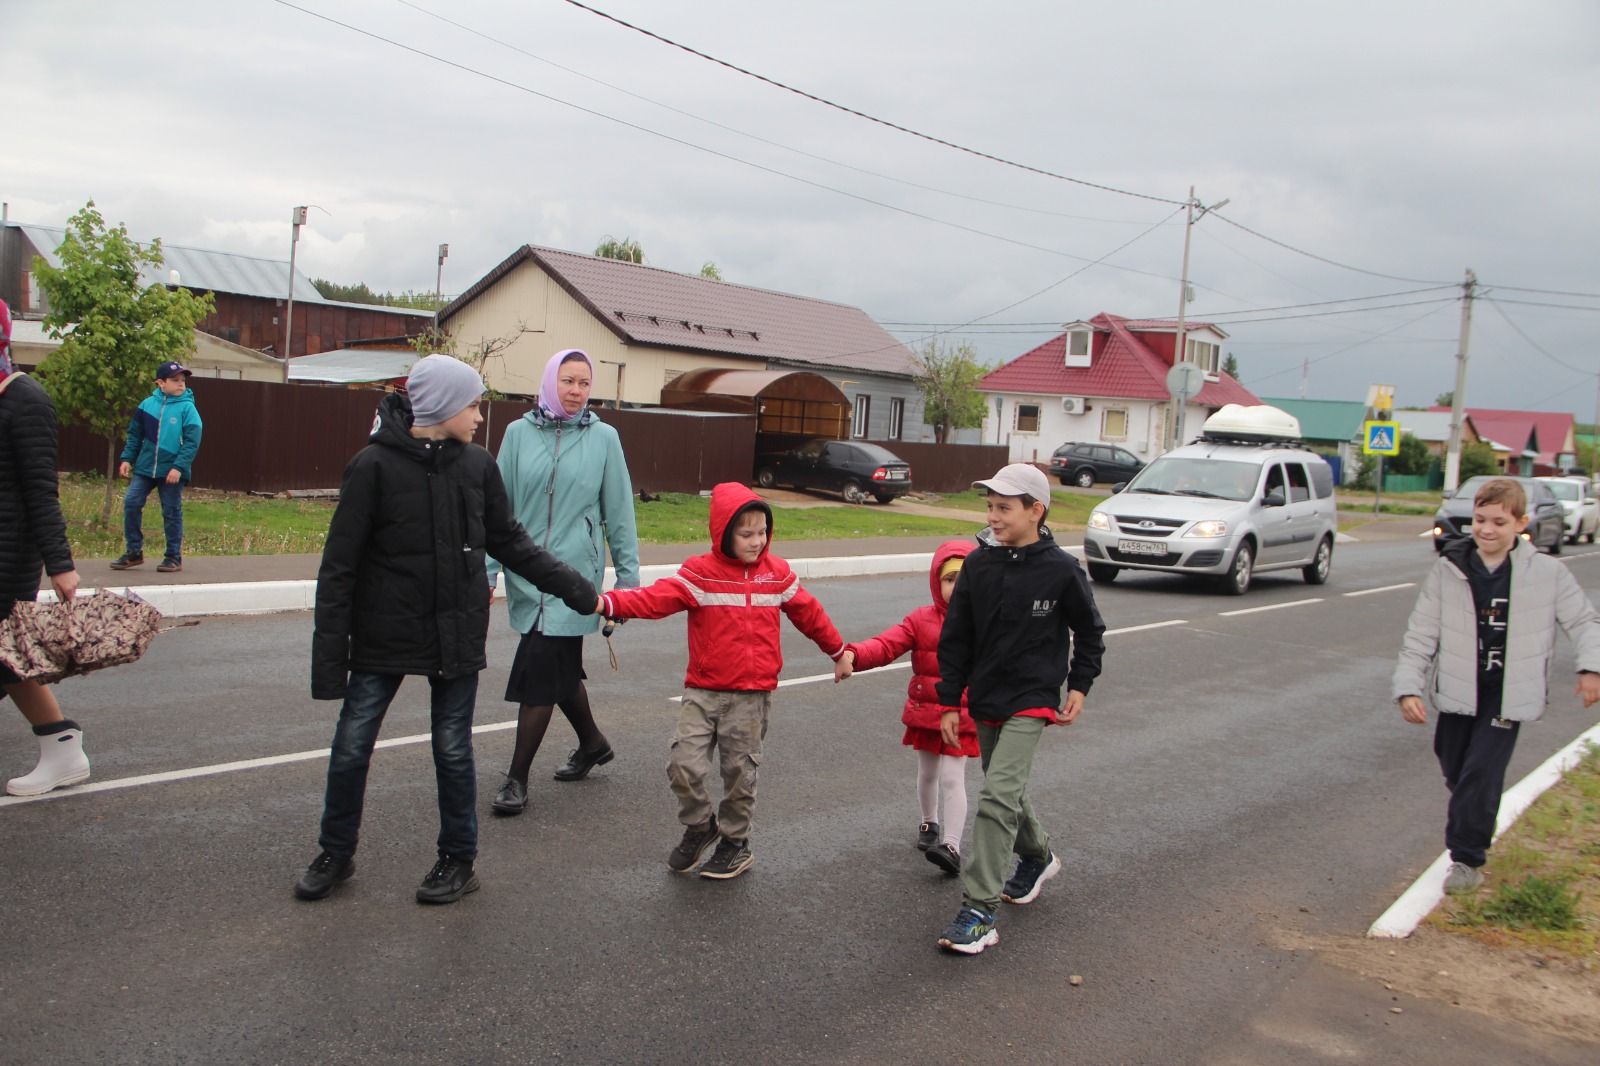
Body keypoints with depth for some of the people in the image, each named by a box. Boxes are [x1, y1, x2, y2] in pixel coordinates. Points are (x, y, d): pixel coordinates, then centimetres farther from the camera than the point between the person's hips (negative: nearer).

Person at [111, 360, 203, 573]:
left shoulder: (187, 407, -7)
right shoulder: (147, 404, 4)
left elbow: (192, 441, -12)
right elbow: (135, 434, 13)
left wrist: (179, 467, -18)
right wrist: (127, 458, 6)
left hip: (172, 470, -4)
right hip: (145, 467, 4)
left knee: (172, 512, 3)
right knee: (131, 503, -1)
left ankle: (174, 556, 14)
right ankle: (134, 552, 12)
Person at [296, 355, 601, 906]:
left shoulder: (477, 465, -1)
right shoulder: (374, 465, -12)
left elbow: (511, 543, 9)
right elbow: (339, 567, -10)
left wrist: (581, 593, 6)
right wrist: (330, 655, -12)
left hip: (456, 635, 2)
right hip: (384, 635, -2)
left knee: (453, 748, 9)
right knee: (351, 745, 6)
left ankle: (459, 860, 25)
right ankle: (336, 854, 29)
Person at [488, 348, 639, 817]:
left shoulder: (603, 438, -2)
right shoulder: (519, 433, 2)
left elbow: (618, 512, 2)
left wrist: (627, 576, 3)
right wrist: (487, 570, 1)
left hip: (573, 573, -3)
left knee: (539, 671, -7)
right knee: (560, 669, 16)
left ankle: (517, 779, 4)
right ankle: (593, 744, 40)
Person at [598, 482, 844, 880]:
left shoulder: (778, 574, 4)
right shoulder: (699, 573, -6)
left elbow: (809, 613, 17)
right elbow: (657, 597, -19)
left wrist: (838, 650, 28)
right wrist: (610, 603, -36)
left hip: (752, 695, 1)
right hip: (703, 692, -1)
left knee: (739, 772, 9)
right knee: (683, 764, -7)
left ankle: (735, 843, 29)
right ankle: (699, 827, 21)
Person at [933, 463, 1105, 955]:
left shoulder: (1061, 571, -11)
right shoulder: (978, 564, -3)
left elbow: (1089, 631, 5)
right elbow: (956, 637, 2)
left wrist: (1079, 686, 3)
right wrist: (949, 702, 2)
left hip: (1031, 701, -5)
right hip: (984, 698, 5)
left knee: (998, 795, -15)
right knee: (1004, 791, 19)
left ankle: (979, 911, -11)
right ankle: (1037, 856, 48)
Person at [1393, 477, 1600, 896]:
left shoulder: (1547, 573, -7)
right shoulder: (1448, 571, -6)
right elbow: (1420, 635, -4)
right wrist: (1409, 688, -13)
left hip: (1509, 693, -2)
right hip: (1457, 690, 2)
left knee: (1482, 772, -9)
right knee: (1455, 769, 14)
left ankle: (1467, 858, 4)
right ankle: (1477, 828, 43)